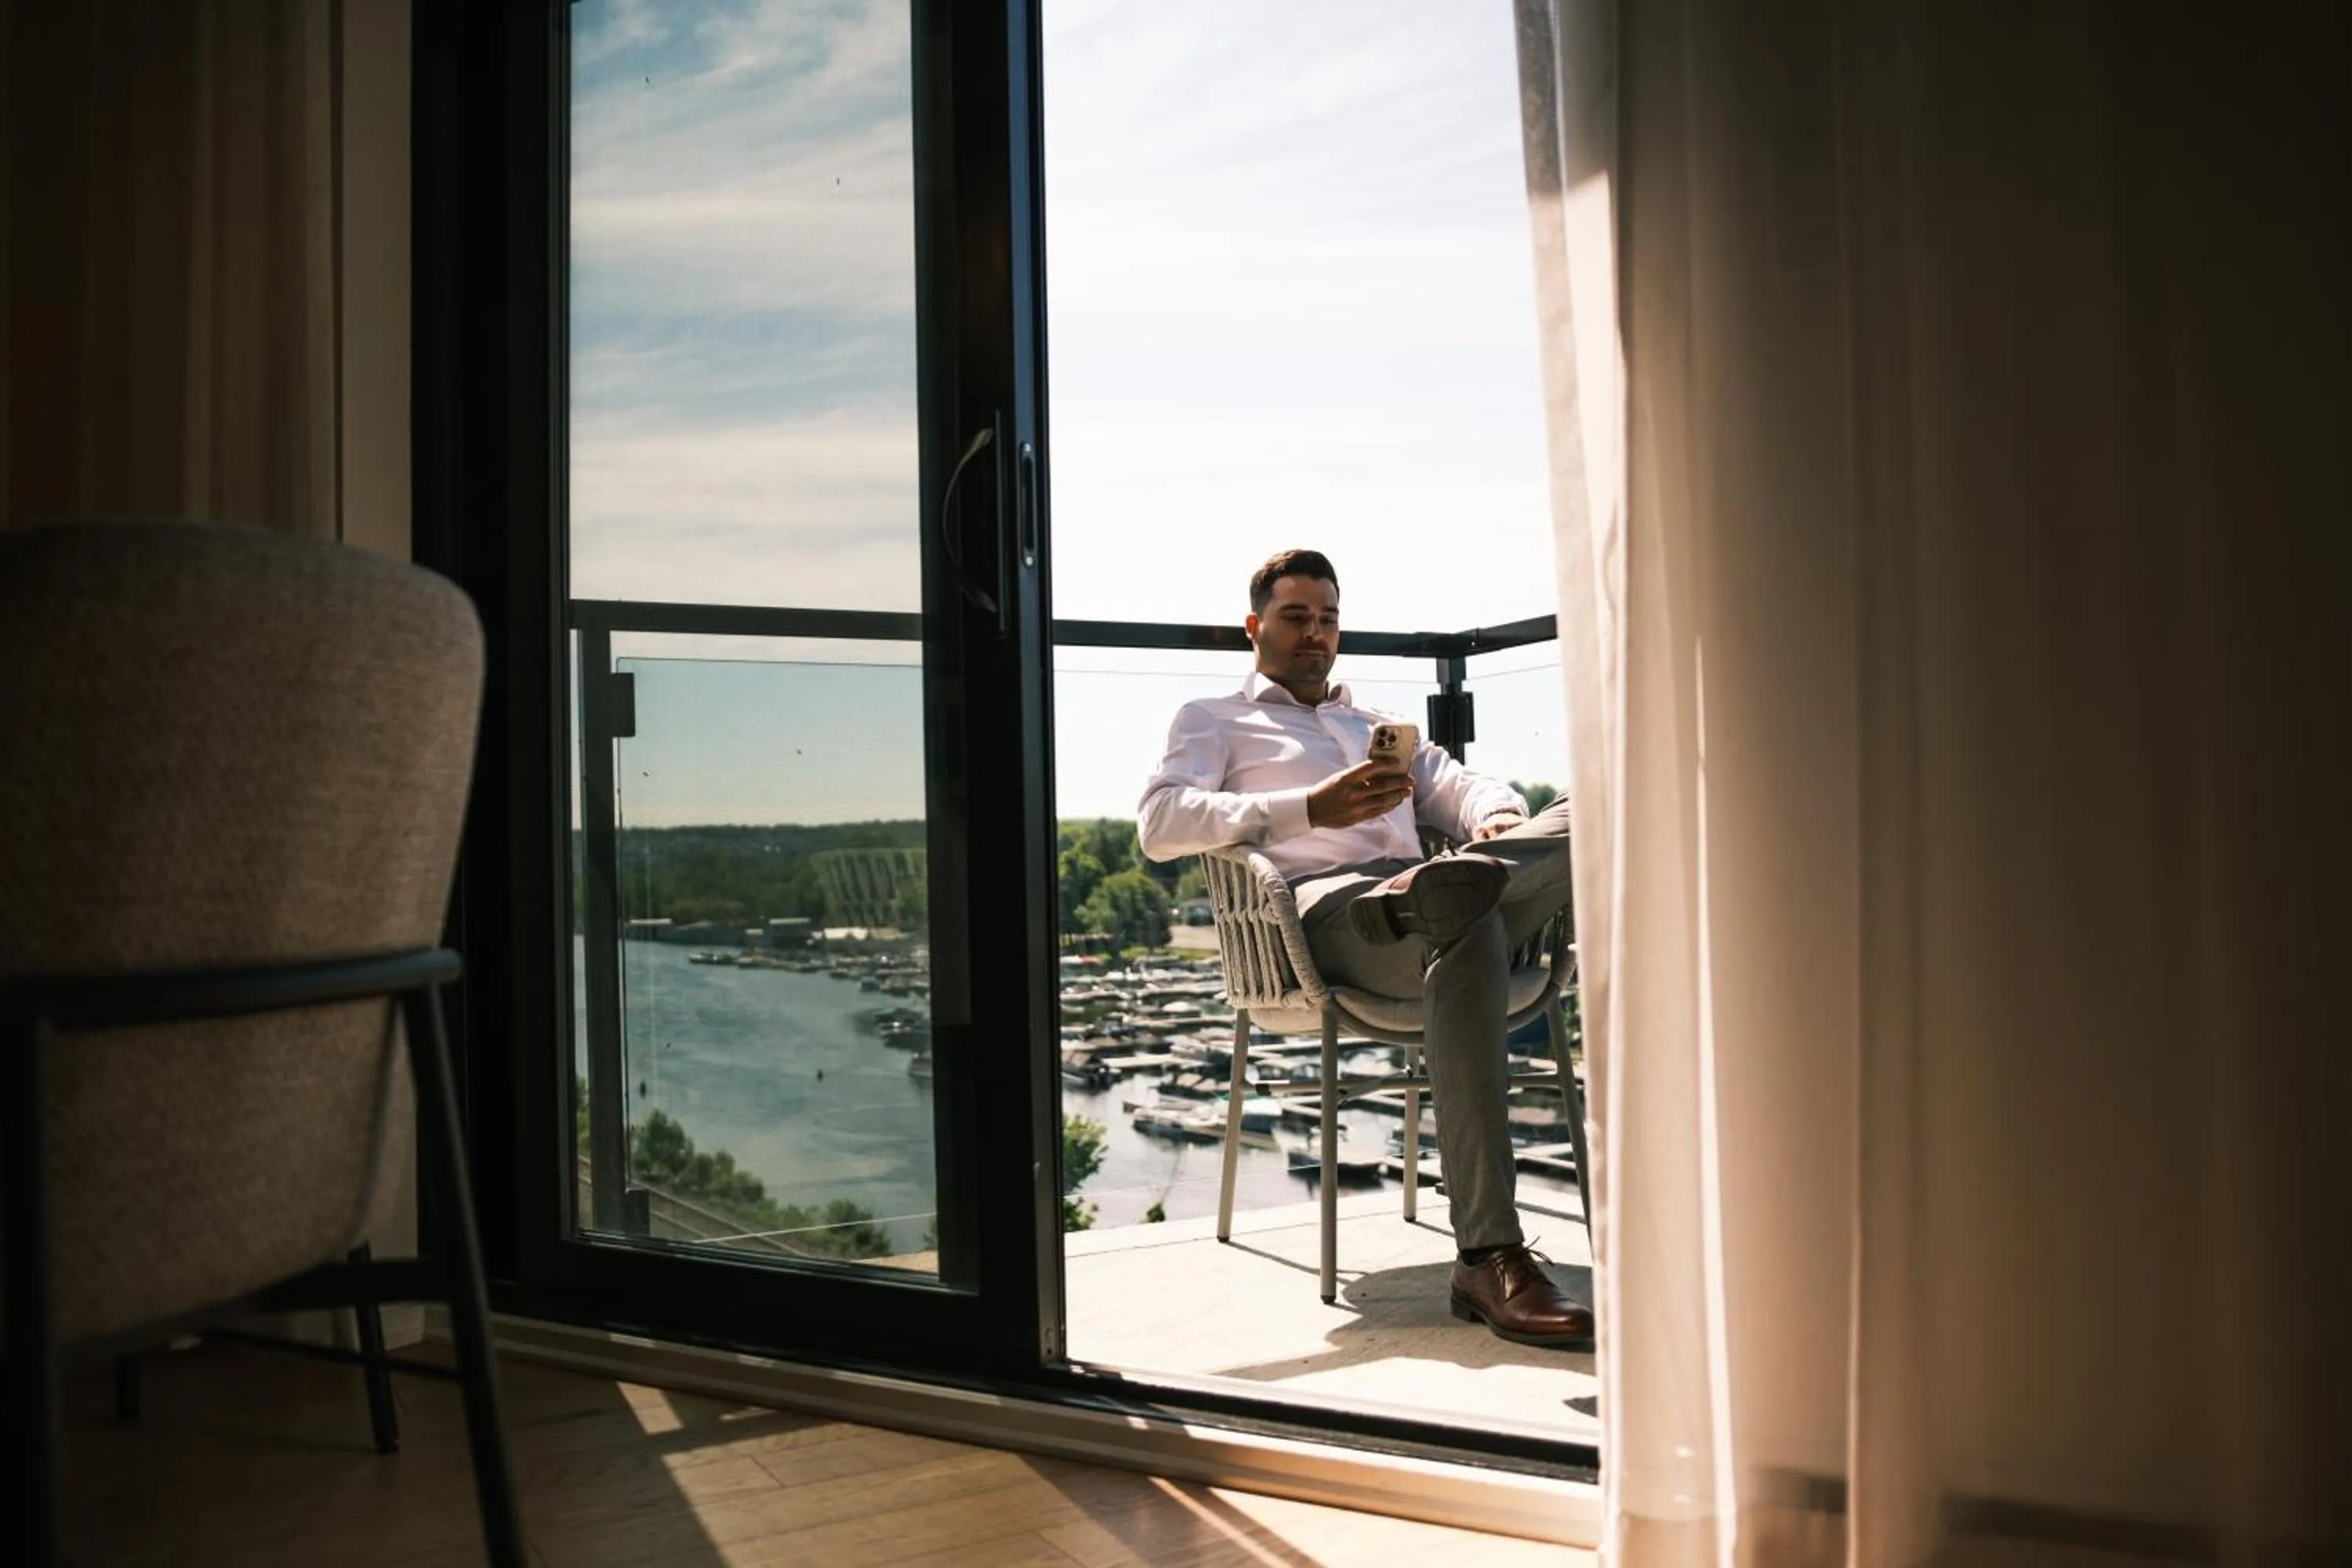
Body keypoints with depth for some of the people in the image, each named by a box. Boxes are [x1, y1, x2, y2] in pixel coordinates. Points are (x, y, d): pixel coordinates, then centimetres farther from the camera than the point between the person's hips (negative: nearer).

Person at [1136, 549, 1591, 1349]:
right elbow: (1160, 824, 3)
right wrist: (1310, 810, -9)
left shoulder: (1381, 726, 40)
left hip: (1420, 898, 5)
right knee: (1462, 891, -41)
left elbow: (1458, 786, 24)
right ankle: (1490, 1258, -47)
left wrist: (1503, 820, -3)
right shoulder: (1213, 720, 23)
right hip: (1324, 907, -5)